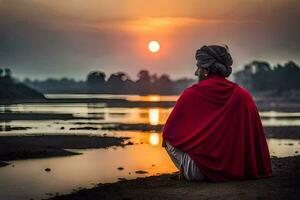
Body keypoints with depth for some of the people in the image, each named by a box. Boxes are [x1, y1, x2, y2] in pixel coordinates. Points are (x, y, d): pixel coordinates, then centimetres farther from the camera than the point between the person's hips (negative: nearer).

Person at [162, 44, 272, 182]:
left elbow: (168, 131, -1)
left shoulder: (191, 94, -8)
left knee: (169, 139, 19)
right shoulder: (243, 95, 0)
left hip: (201, 171, -5)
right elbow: (256, 137, 3)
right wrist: (262, 169, 14)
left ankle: (189, 170, 7)